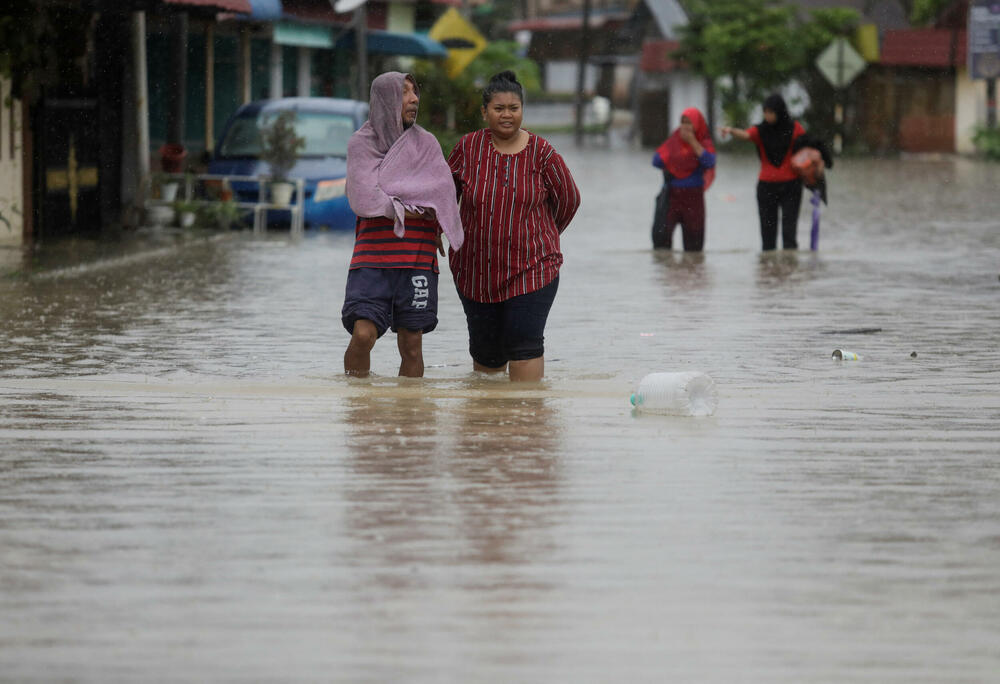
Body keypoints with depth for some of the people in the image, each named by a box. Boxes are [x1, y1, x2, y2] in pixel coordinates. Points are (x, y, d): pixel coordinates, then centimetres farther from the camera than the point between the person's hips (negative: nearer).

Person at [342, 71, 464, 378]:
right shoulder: (361, 143, 5)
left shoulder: (426, 144, 12)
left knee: (411, 346, 0)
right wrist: (417, 212, -4)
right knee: (363, 334, -15)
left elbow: (442, 194, -1)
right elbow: (364, 200, -7)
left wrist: (390, 203, -6)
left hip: (417, 259, 2)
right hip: (373, 256, -2)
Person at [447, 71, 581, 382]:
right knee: (485, 348, 9)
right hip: (476, 268, 2)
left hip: (532, 268, -2)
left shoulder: (541, 152, -4)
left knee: (525, 344, -12)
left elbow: (568, 199, 9)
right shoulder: (468, 147, -1)